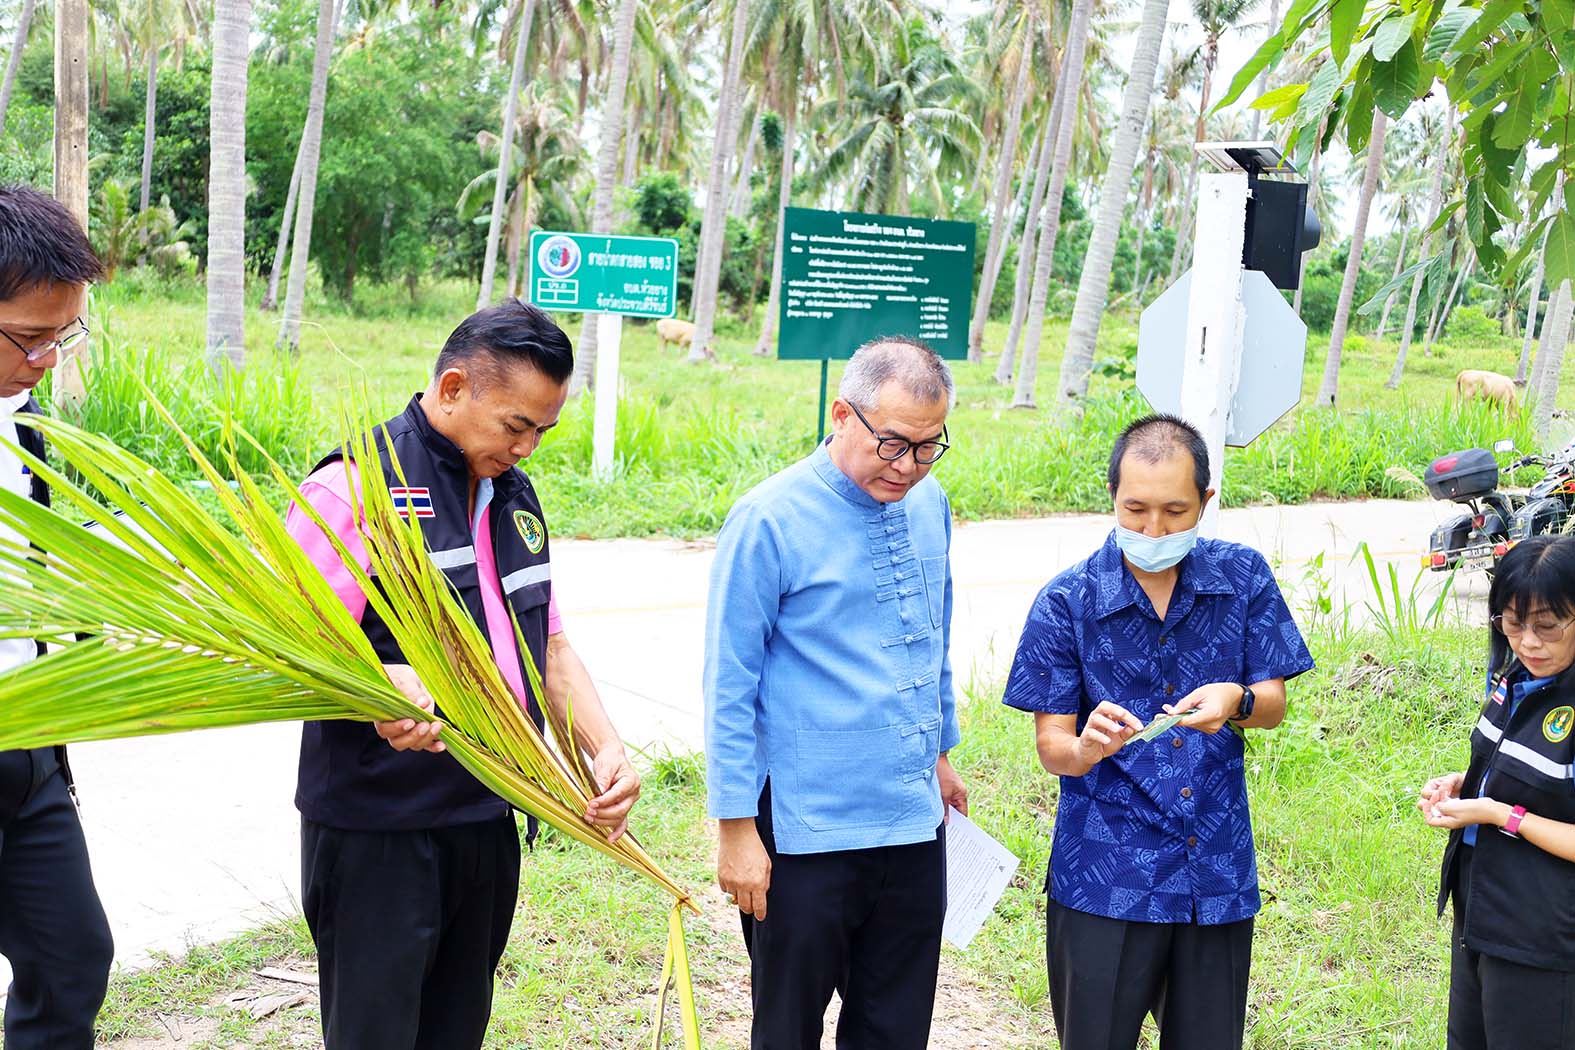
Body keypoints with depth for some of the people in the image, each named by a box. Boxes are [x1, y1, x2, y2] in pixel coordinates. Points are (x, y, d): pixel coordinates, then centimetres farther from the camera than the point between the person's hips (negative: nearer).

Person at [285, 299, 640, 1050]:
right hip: (377, 836, -7)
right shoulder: (359, 484, -11)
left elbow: (550, 649, 15)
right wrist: (379, 683, -36)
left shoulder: (515, 497, 13)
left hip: (488, 823, 7)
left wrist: (605, 749, 0)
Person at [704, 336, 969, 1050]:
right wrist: (737, 828, -12)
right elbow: (728, 688, -12)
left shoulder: (928, 503, 5)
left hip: (914, 824, 6)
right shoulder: (769, 521, -15)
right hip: (805, 831, -6)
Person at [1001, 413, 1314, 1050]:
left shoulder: (1243, 577, 0)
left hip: (1217, 872, 2)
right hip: (1105, 878, -2)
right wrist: (1086, 747, -30)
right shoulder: (1066, 602, -7)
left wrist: (1237, 700, -21)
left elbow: (1274, 706, 2)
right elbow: (1051, 747, -7)